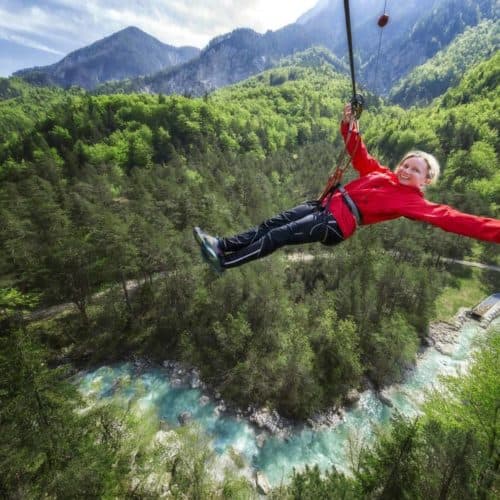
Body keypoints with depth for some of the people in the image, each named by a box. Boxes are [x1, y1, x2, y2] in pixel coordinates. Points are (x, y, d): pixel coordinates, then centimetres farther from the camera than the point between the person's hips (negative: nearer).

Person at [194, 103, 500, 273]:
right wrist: (349, 124, 12)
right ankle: (222, 245, 10)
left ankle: (223, 262, -4)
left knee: (277, 237, -14)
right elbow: (359, 154, 21)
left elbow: (451, 218, -6)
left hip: (337, 225, -7)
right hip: (327, 204, 7)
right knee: (272, 223, 2)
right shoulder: (382, 174, 18)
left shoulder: (413, 201, 1)